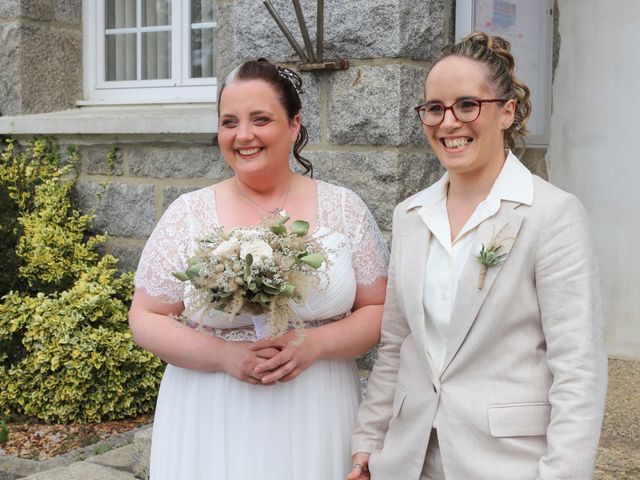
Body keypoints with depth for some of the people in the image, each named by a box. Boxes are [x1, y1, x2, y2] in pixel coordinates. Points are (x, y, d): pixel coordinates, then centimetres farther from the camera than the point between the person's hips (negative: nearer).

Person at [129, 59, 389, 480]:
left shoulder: (345, 208, -1)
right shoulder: (188, 214, -2)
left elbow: (380, 311, 1)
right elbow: (146, 318, -1)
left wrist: (315, 344, -16)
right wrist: (224, 355, -15)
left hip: (316, 421, 1)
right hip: (213, 424, 0)